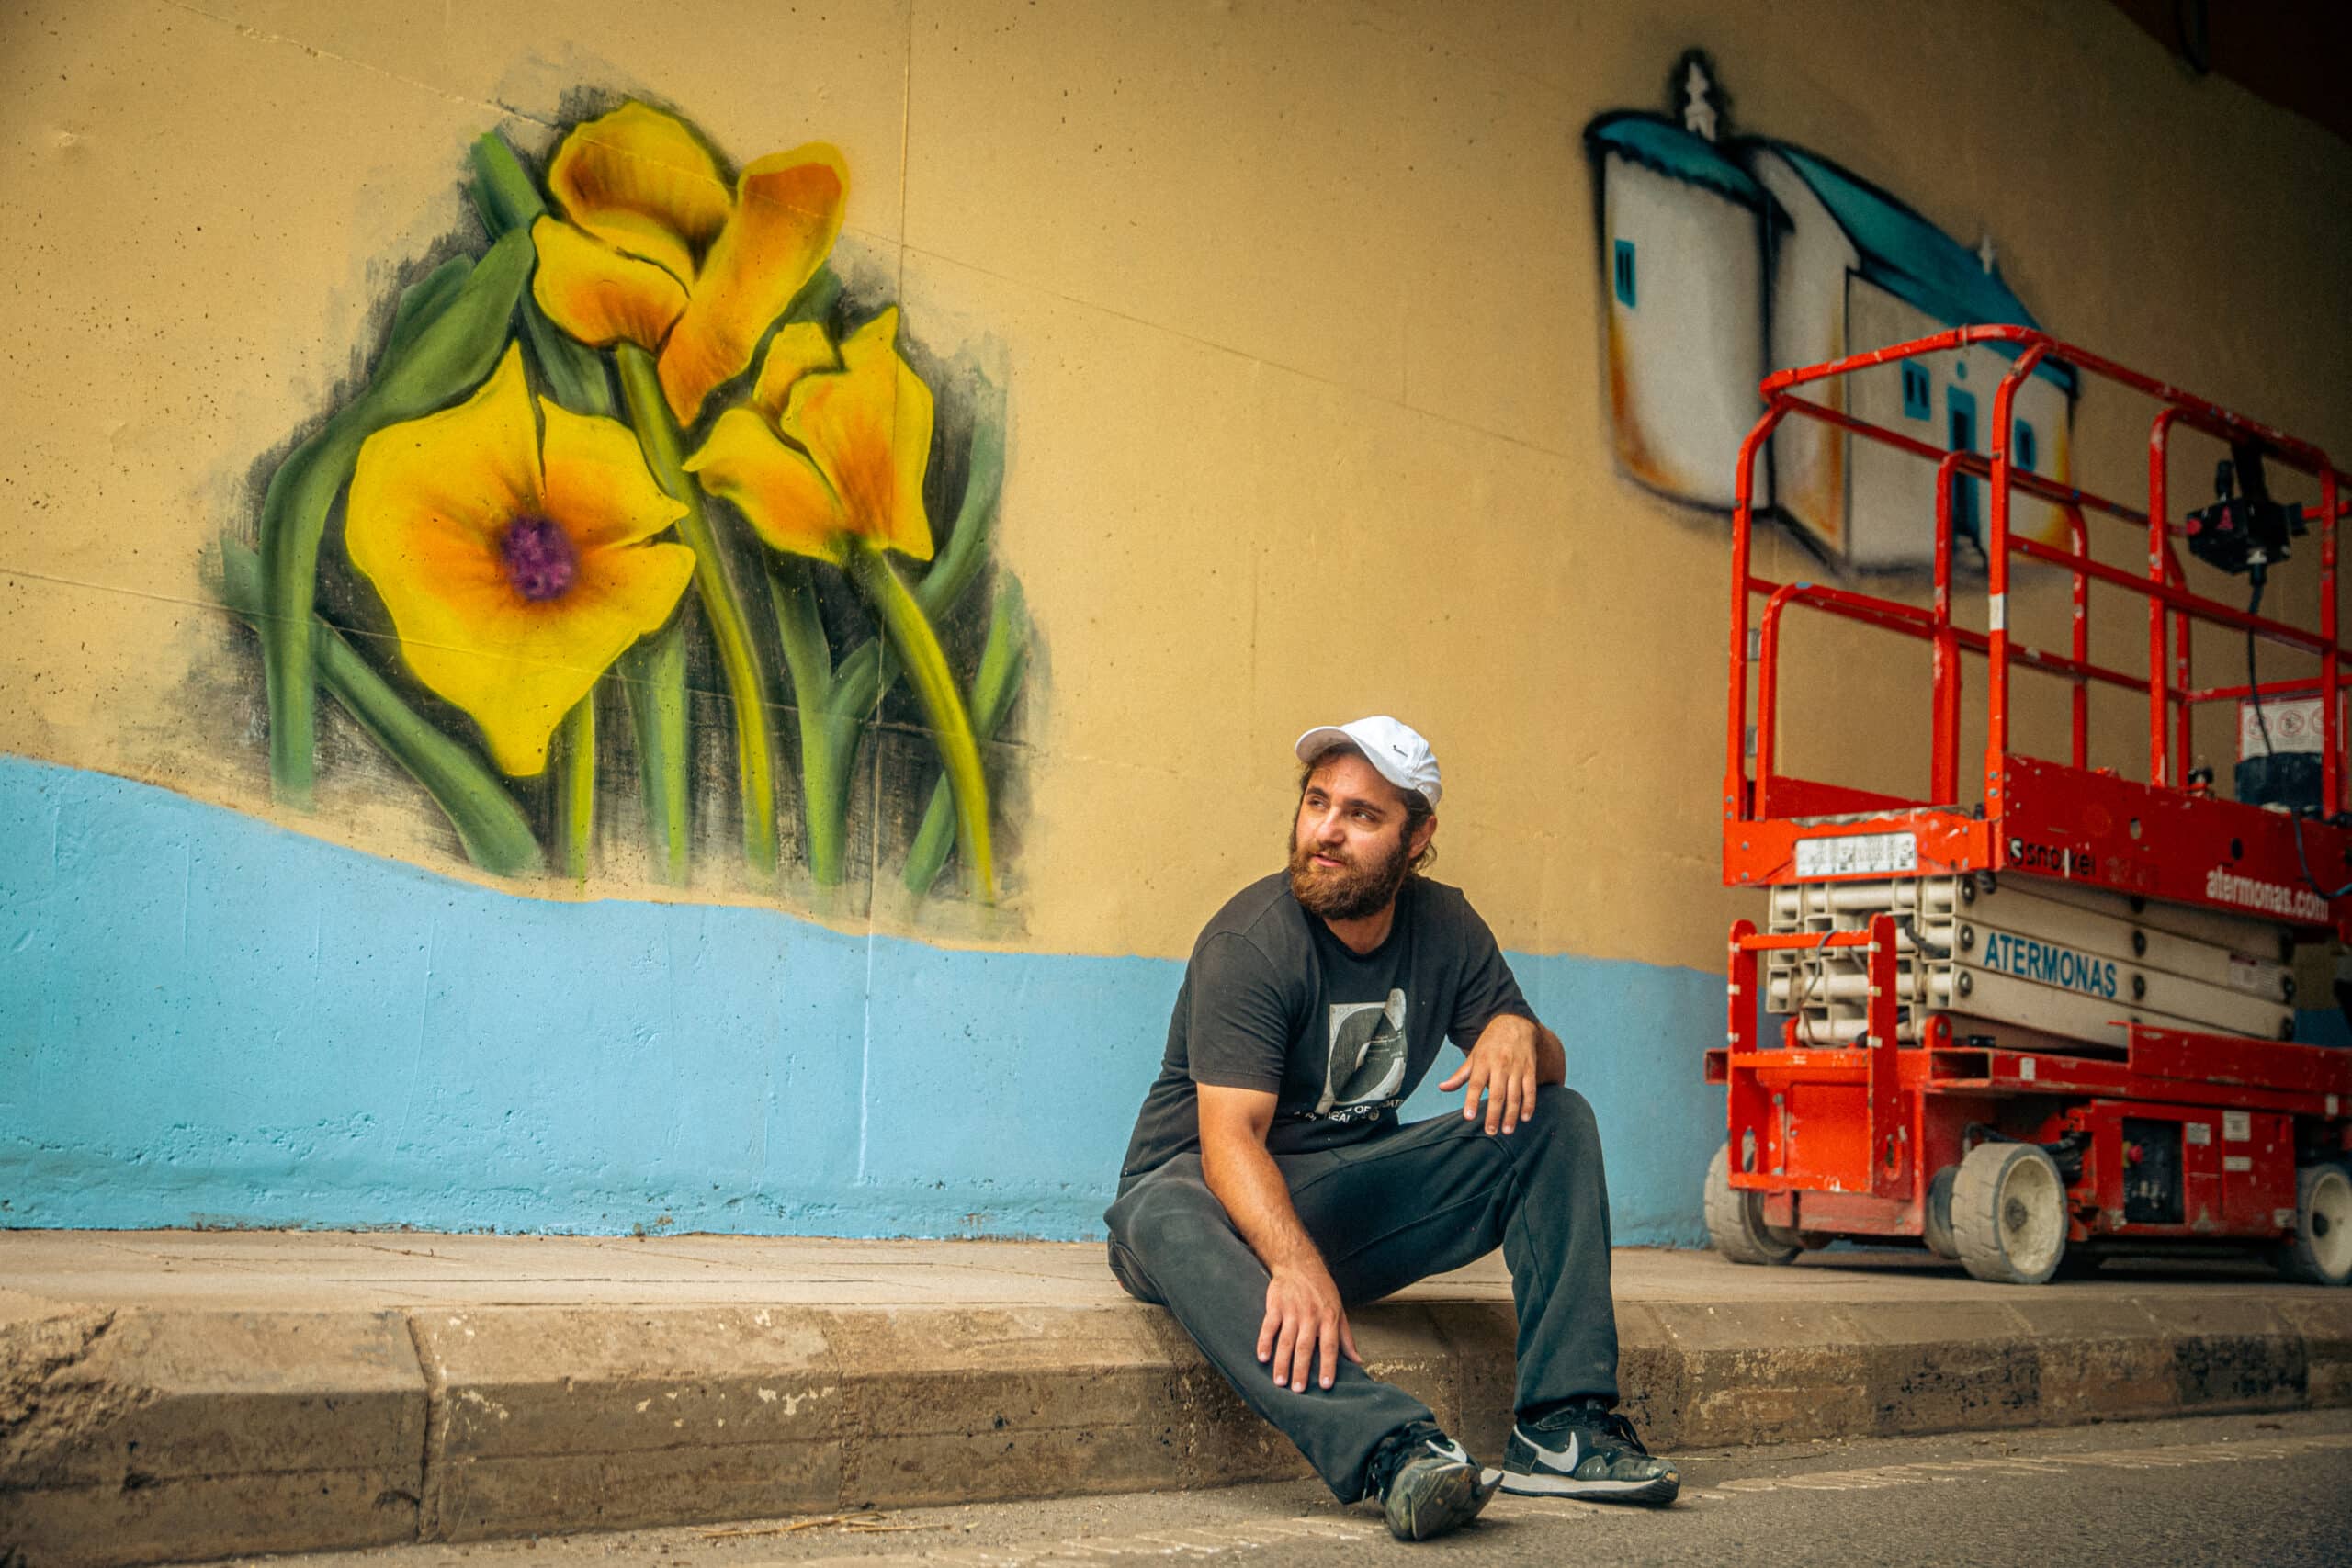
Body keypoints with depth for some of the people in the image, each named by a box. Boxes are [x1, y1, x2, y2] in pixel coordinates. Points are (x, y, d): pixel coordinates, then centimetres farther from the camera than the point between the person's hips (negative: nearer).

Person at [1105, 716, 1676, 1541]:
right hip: (1235, 1196, -5)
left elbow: (1545, 1070, 4)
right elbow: (1229, 1137, -29)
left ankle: (1561, 1427, -22)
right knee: (1165, 1222, -40)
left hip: (1353, 1200, 5)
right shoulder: (1250, 941, -18)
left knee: (1559, 1120, -11)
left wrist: (1518, 1032, -21)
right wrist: (1295, 1263, -47)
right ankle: (1393, 1450, -58)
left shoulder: (1445, 928, 1)